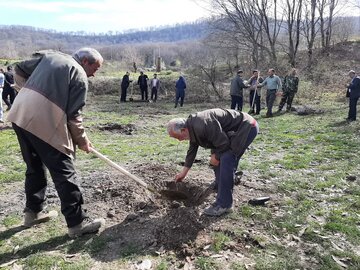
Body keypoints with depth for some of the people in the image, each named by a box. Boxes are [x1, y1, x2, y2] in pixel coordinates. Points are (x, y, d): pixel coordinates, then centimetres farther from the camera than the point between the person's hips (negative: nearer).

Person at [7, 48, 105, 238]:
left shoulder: (50, 56, 19)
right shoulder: (80, 76, 0)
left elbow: (19, 70, 23)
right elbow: (73, 115, -4)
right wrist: (82, 141, 8)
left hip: (20, 115, 8)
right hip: (45, 123, -8)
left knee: (34, 167, 21)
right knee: (64, 172, -1)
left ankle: (33, 211, 33)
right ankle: (77, 222, 5)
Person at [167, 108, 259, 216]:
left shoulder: (202, 126, -30)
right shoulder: (192, 127, 3)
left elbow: (223, 143, -25)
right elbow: (192, 150, 16)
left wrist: (216, 157, -6)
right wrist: (184, 172, 22)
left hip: (246, 127, -10)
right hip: (235, 129, 10)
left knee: (226, 160, -19)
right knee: (219, 156, 17)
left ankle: (223, 204, -13)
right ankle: (219, 185, 39)